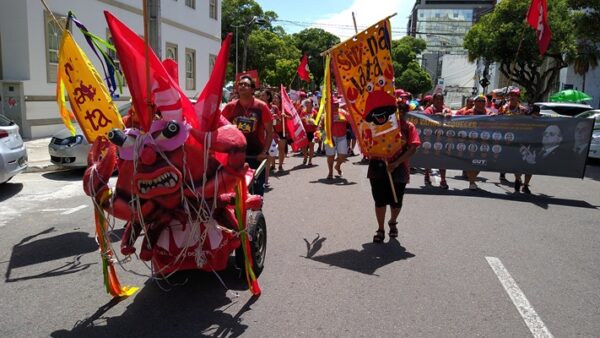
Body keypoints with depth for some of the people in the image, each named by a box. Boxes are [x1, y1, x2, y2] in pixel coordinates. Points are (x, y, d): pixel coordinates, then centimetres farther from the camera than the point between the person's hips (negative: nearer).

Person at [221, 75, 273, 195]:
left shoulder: (261, 106, -5)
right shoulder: (230, 107, 0)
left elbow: (269, 131, -3)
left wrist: (265, 152, -11)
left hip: (256, 155, -2)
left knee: (257, 188, 8)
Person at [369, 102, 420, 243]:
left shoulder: (408, 127, -1)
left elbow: (413, 148, -9)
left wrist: (397, 163, -19)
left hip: (398, 169, 0)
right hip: (378, 166, 1)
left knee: (396, 202, 10)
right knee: (379, 200, 5)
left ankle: (393, 222, 41)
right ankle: (380, 229, 22)